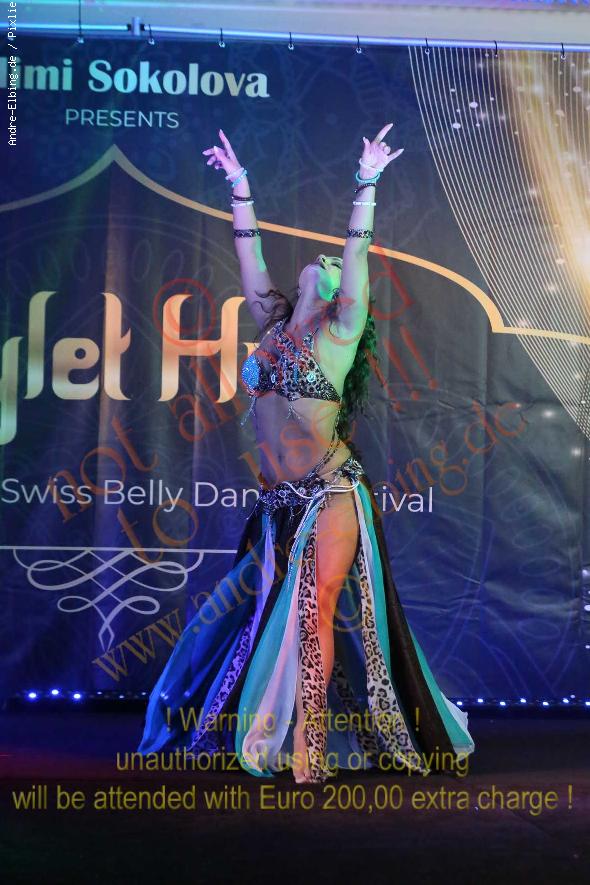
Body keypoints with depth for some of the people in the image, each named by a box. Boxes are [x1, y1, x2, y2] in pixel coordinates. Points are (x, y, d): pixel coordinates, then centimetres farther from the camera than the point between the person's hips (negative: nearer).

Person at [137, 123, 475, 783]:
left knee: (315, 614, -8)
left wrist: (367, 184, -11)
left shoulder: (339, 333, -2)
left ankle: (309, 754, -1)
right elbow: (249, 256, 14)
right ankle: (275, 738, 26)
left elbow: (357, 255, -10)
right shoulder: (274, 325, 11)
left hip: (330, 494, -5)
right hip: (278, 500, 6)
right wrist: (239, 184, 16)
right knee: (269, 614, 11)